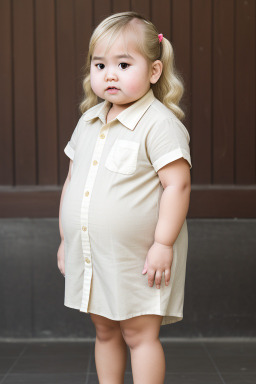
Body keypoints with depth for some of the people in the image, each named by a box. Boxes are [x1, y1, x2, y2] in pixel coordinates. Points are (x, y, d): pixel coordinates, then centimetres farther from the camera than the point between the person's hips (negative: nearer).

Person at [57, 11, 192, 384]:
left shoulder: (159, 123, -14)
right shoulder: (89, 121, 9)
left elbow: (177, 184, -18)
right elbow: (72, 181, 15)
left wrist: (163, 244, -21)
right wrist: (65, 239, 15)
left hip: (139, 258, -7)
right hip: (91, 255, 7)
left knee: (140, 334, 1)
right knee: (105, 331, 17)